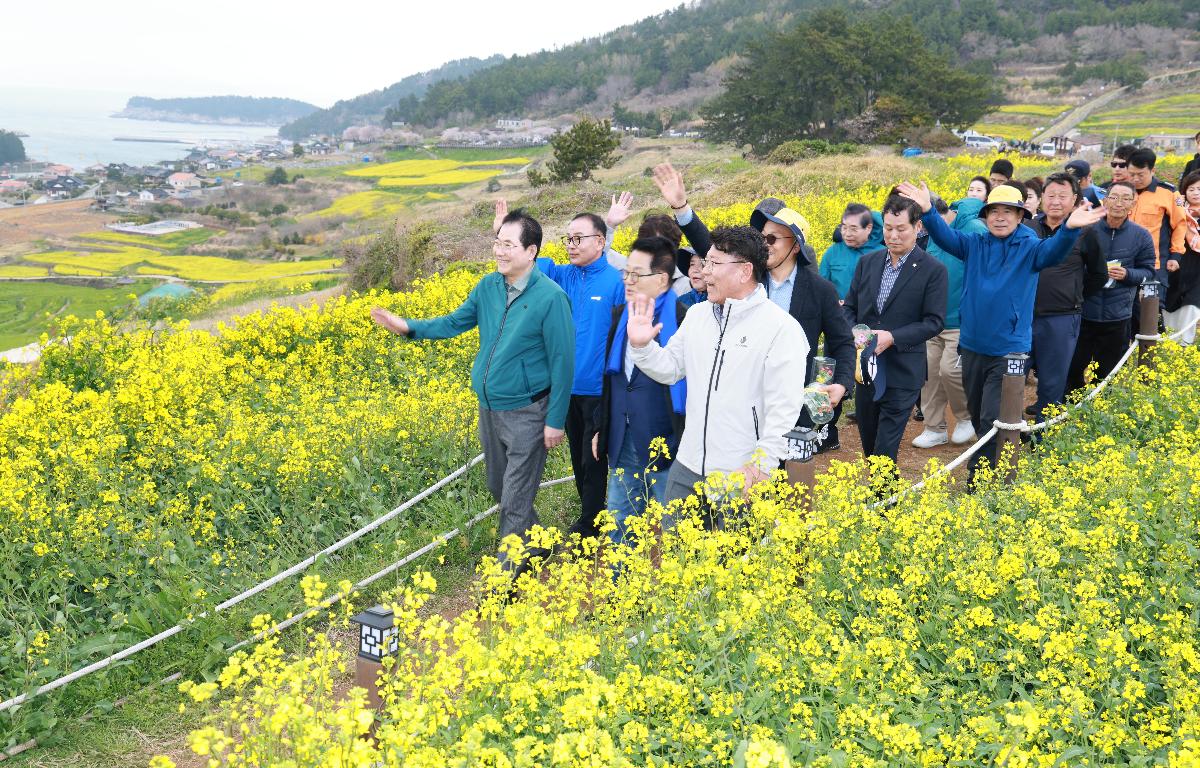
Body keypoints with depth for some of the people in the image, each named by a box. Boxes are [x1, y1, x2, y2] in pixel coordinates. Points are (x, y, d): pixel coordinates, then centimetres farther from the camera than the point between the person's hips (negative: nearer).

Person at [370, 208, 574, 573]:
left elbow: (562, 361, -15)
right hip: (489, 408, 7)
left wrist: (556, 420, -13)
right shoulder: (488, 286, 1)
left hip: (526, 413, -7)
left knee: (514, 502, -1)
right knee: (499, 488, 20)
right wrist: (409, 327, -5)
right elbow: (456, 322, 11)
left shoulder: (550, 297, -18)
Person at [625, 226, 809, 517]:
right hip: (686, 468, 6)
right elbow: (670, 369, 15)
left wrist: (762, 465, -19)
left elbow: (784, 407, -15)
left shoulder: (781, 327, -11)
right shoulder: (696, 314, 9)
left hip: (742, 476, -6)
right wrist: (641, 346, -2)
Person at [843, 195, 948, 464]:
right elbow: (849, 308, 11)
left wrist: (892, 338, -21)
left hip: (903, 372, -5)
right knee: (868, 443, 15)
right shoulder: (867, 262, 7)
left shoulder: (933, 270, -7)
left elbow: (934, 322, -10)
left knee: (885, 450, -7)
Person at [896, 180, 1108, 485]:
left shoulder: (1029, 247, -5)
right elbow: (945, 237, -12)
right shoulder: (975, 243, 3)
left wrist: (1069, 229, -46)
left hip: (1009, 349, -4)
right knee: (977, 415, 18)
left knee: (992, 420, -5)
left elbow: (1051, 252, -25)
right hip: (972, 345, 4)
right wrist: (927, 212, -31)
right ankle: (992, 464, 38)